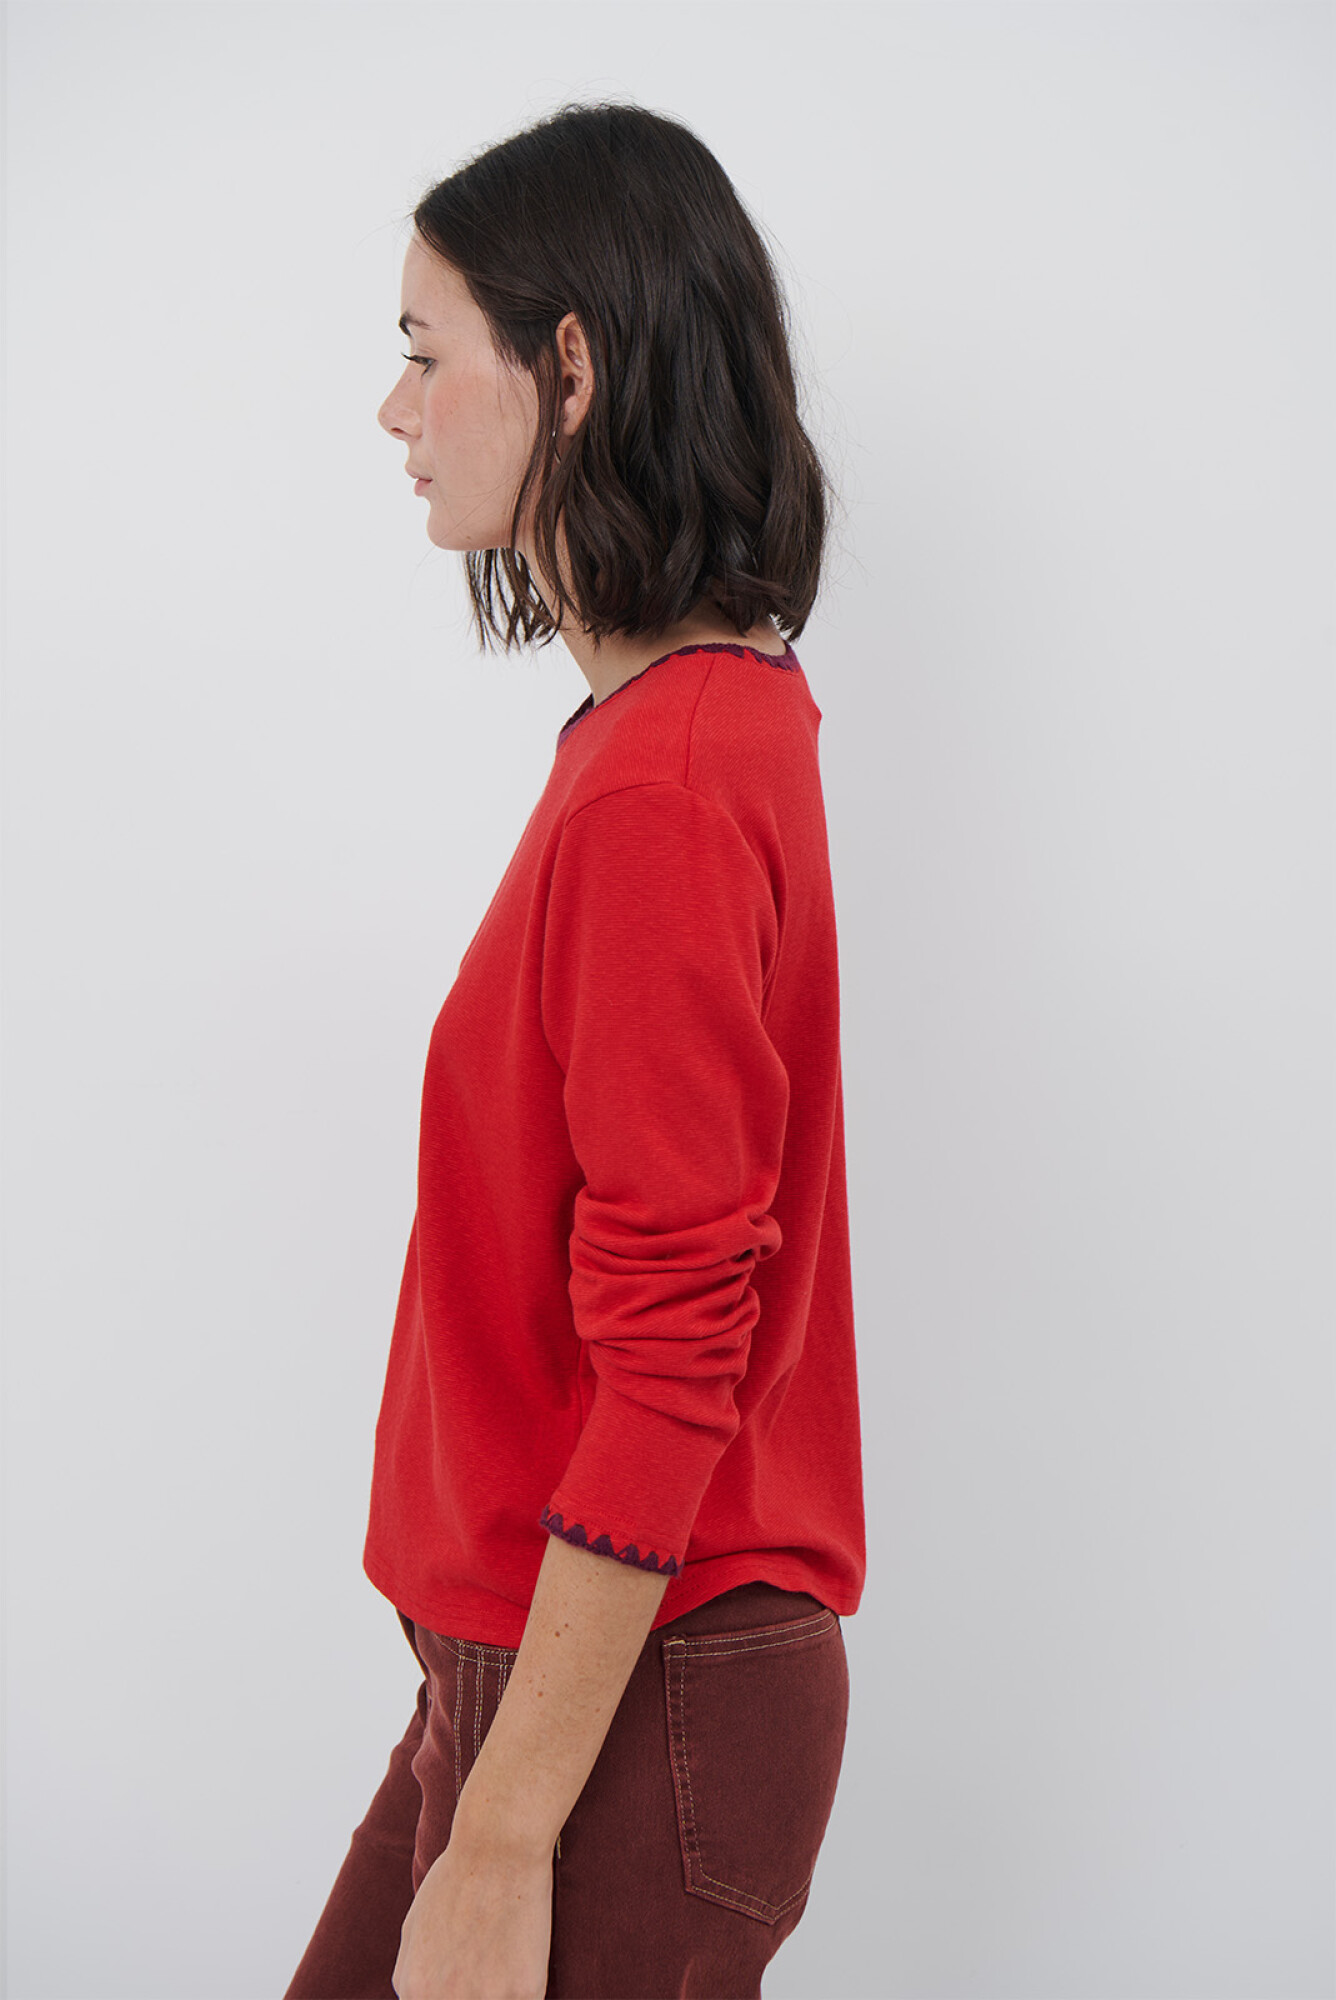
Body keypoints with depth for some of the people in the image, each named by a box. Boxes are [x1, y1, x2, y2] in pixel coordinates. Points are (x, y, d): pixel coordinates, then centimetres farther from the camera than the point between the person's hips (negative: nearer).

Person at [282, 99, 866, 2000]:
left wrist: (504, 1840, -19)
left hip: (633, 1702, -9)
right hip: (555, 1654, 9)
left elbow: (665, 1369, -24)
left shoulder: (662, 788, -23)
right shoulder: (721, 713, 7)